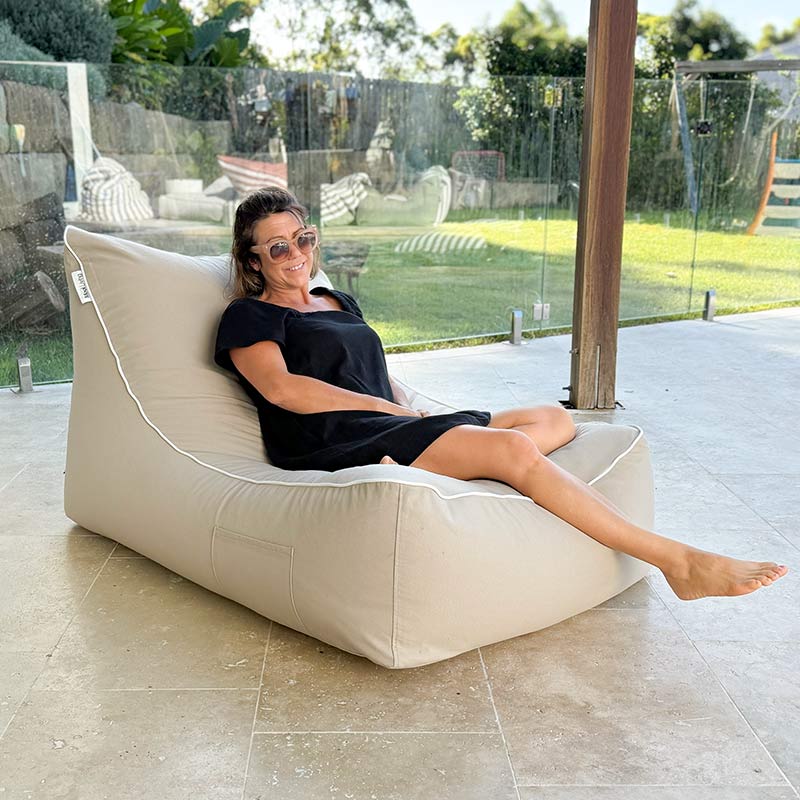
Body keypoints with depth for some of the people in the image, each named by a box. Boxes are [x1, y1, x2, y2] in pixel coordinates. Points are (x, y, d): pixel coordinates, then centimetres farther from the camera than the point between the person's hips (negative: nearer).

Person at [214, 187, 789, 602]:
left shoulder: (339, 301, 29)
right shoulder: (249, 316, 7)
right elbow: (282, 388, -10)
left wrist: (411, 407, 5)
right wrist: (386, 406, -9)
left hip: (392, 431, 9)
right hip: (334, 448, -8)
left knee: (556, 420, -4)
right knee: (514, 449, -28)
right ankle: (681, 562, -28)